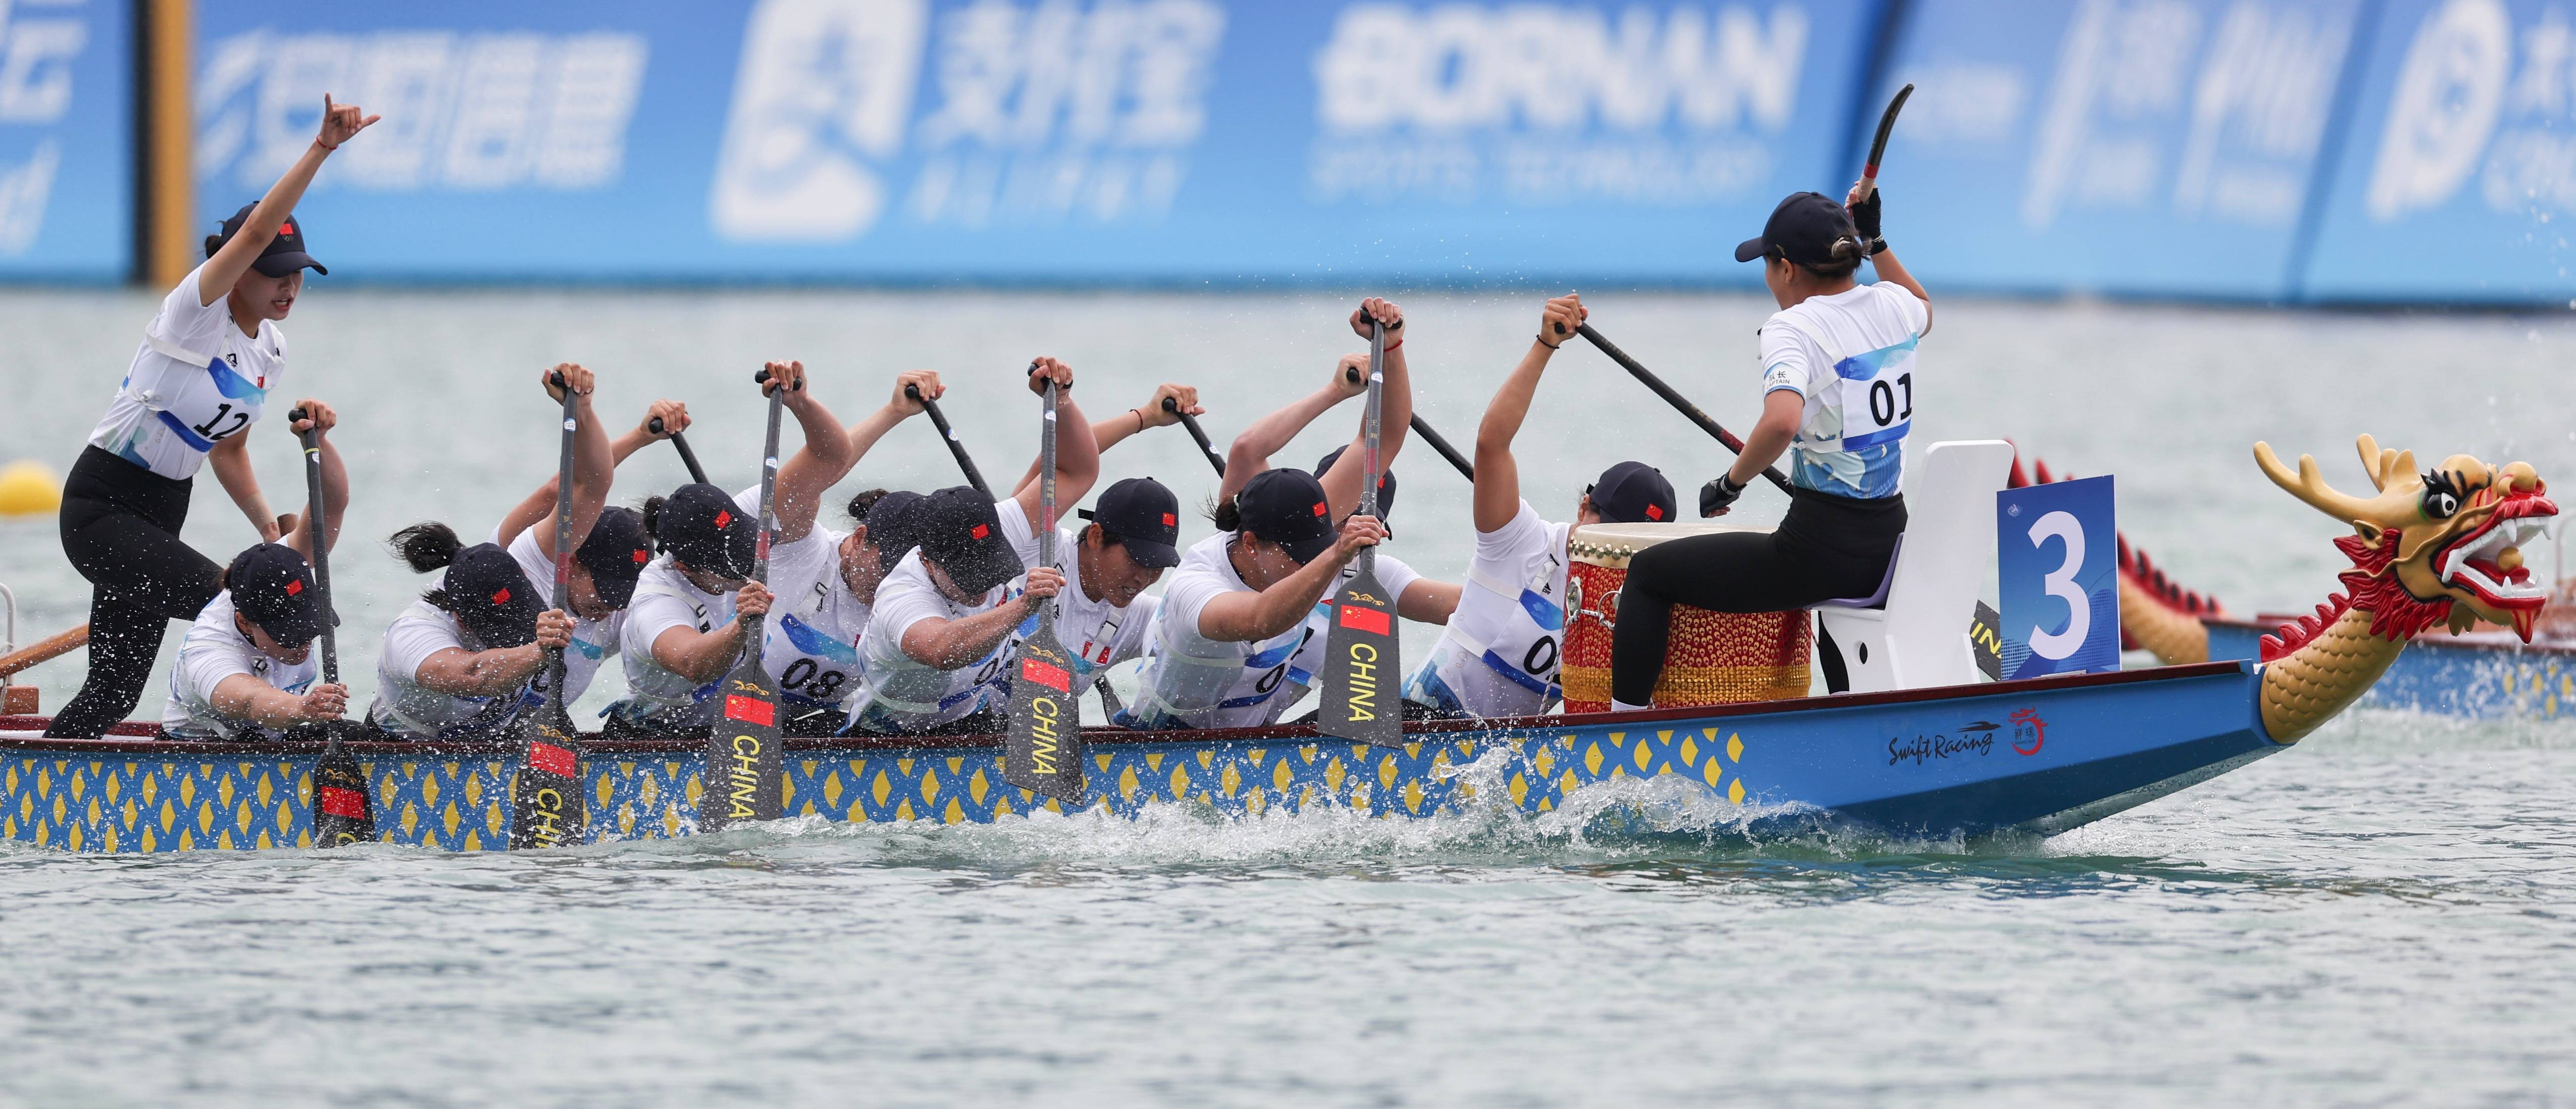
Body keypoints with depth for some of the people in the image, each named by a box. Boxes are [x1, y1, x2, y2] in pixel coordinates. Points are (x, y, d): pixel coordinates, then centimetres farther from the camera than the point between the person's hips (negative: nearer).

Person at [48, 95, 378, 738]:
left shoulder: (271, 350, 8)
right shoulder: (198, 311, -15)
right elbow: (256, 231, -31)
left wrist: (266, 522, 3)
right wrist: (323, 148, -39)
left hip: (162, 515, 8)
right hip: (102, 509, -8)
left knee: (114, 693, 7)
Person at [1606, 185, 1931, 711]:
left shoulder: (1792, 328, -16)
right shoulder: (1891, 305, 5)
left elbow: (1782, 421, -35)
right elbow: (1925, 312, 33)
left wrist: (1731, 482, -19)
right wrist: (1874, 242, 30)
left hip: (1821, 546, -8)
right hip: (1890, 545, 8)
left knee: (1648, 572, 7)